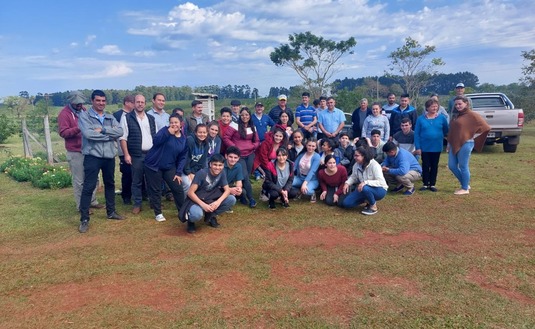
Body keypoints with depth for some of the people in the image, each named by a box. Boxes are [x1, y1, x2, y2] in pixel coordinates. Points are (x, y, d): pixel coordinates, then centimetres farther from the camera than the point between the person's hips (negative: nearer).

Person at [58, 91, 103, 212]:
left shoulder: (83, 110, 13)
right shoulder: (64, 114, -10)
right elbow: (63, 132, -18)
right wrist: (78, 129, -29)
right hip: (75, 152, -7)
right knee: (79, 181, -1)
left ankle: (92, 201, 24)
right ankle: (81, 206, 9)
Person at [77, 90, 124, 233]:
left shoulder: (110, 117, 11)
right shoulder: (84, 115, -3)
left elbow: (120, 132, -6)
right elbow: (88, 133, -19)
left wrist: (102, 129, -17)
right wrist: (110, 134, -11)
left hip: (109, 156, 5)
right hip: (92, 157, -5)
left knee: (110, 184, 17)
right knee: (88, 187, -4)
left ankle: (111, 212, 32)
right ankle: (84, 219, 3)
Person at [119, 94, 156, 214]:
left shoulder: (151, 118, 12)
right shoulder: (127, 118, -2)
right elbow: (123, 137, -6)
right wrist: (126, 154, -12)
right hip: (136, 155, -3)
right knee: (137, 181, 4)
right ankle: (137, 204, 14)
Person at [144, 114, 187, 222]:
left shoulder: (184, 139, 2)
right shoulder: (165, 130, -8)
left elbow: (182, 157, 4)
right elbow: (155, 141, -26)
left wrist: (179, 172, -3)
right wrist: (168, 132, -33)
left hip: (170, 167, 3)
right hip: (153, 165, -3)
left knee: (178, 189, 1)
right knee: (155, 190, 3)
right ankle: (158, 213, 18)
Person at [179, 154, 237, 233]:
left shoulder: (222, 173, -7)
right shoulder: (201, 173, -22)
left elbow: (227, 190, -7)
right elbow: (190, 192, -22)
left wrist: (218, 202, -26)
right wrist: (203, 205, -32)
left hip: (211, 200, 6)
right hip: (196, 200, -5)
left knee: (232, 199, -16)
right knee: (196, 214, -40)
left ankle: (210, 216, 4)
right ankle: (191, 221, 1)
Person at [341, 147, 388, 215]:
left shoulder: (374, 165, -25)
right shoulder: (356, 165, -7)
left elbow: (381, 182, -30)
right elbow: (353, 177, 7)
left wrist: (366, 182, -40)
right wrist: (347, 183, -14)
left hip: (379, 190, -6)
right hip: (363, 189, 6)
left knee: (365, 188, -41)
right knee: (346, 203, -8)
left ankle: (373, 207, -12)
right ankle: (369, 200, 11)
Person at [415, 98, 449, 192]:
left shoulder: (441, 118, -3)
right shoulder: (421, 119, -4)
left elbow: (446, 131, 4)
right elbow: (416, 134, -4)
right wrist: (417, 147, -9)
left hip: (436, 147, 1)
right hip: (425, 147, 0)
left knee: (434, 166, 10)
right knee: (425, 166, 7)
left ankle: (432, 184, 20)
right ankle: (425, 184, 18)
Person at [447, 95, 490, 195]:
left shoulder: (472, 115, -8)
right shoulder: (455, 115, 13)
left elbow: (485, 127, -8)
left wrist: (473, 136, -7)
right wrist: (449, 143, 16)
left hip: (465, 144, -8)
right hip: (454, 144, 8)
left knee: (463, 167, -1)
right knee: (452, 166, 9)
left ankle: (465, 189, 13)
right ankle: (465, 184, 25)